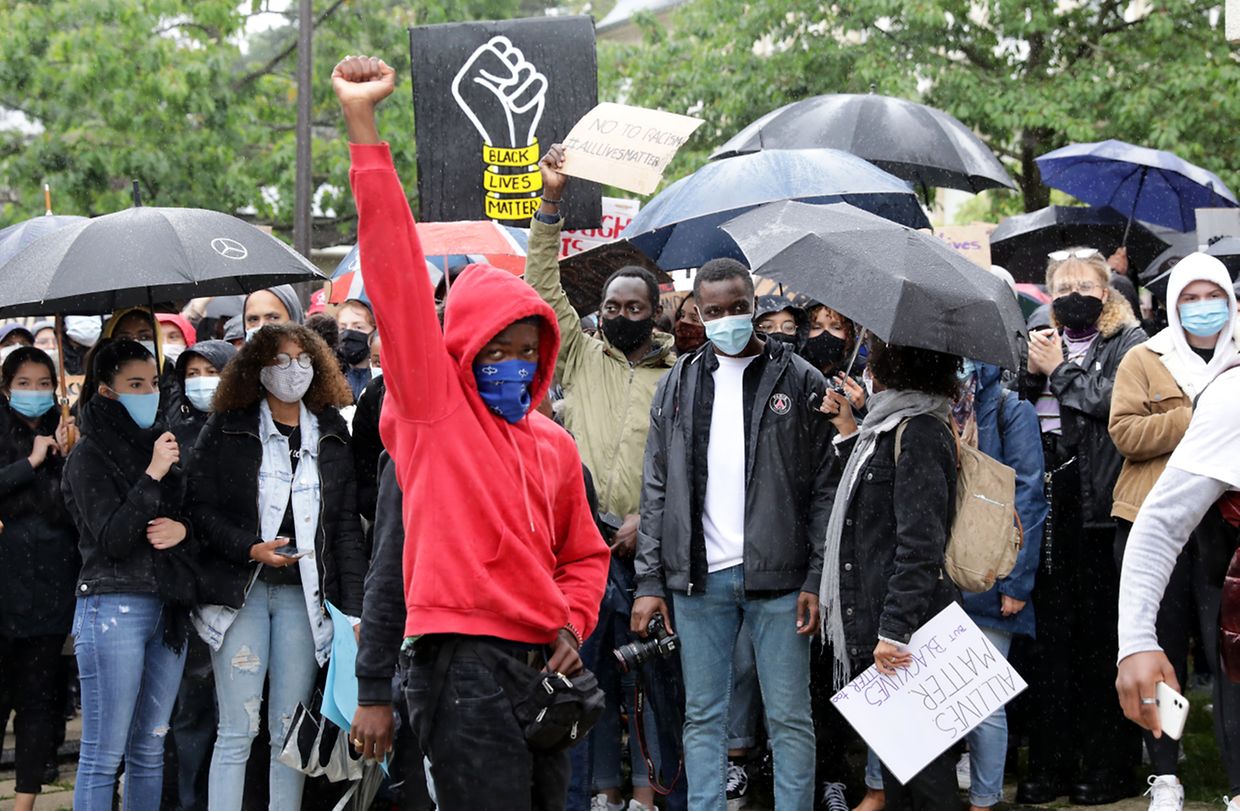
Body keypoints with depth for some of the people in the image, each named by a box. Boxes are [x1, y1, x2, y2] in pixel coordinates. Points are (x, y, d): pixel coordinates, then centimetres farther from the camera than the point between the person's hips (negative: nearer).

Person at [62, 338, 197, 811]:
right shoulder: (91, 455, -5)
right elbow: (110, 540, -13)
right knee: (104, 755, -6)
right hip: (115, 607, -6)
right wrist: (152, 475, -18)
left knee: (150, 750, 10)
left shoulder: (161, 443, 13)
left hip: (168, 608, 6)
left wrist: (183, 529, -3)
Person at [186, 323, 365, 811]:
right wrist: (251, 549, -15)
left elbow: (347, 527, 8)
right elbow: (199, 508, -1)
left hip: (303, 595, 2)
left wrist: (353, 608, 0)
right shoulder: (227, 431, 4)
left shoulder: (332, 435, 11)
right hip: (241, 591, -2)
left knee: (290, 733, 3)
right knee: (237, 731, -5)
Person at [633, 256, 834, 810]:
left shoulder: (799, 381, 1)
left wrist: (817, 578, -9)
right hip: (698, 577, 3)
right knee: (703, 717, 7)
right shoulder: (677, 386, 10)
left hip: (778, 577, -3)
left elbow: (825, 488, -1)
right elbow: (656, 490, 10)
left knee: (789, 717, 1)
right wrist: (650, 582, 2)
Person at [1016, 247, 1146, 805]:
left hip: (1100, 507, -5)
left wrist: (1059, 370, -6)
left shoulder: (1126, 341, 4)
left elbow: (1118, 401, -13)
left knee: (1101, 637, -2)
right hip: (1046, 507, 5)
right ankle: (1051, 765, 10)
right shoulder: (1042, 342, 19)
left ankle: (1107, 765, 4)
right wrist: (1030, 374, -2)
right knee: (1050, 636, 5)